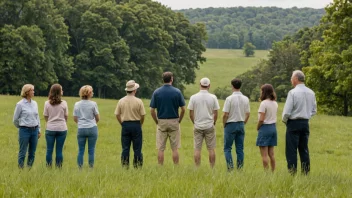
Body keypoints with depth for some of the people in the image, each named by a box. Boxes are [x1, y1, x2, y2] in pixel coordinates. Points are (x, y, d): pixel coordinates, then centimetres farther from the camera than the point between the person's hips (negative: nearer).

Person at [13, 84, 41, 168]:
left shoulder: (34, 103, 8)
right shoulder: (20, 104, -8)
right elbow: (15, 119, 1)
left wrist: (39, 130, 13)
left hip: (34, 130, 5)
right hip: (24, 130, -5)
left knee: (32, 152, 8)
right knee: (23, 152, -2)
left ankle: (30, 168, 17)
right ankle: (21, 168, 5)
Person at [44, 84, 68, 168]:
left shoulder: (47, 103, -4)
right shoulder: (64, 103, -5)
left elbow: (45, 117, 4)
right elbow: (66, 116, 4)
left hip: (50, 129, 0)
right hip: (62, 129, 0)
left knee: (49, 150, 6)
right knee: (59, 150, 4)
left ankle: (49, 167, 7)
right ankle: (59, 167, 6)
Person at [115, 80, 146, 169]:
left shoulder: (121, 101, -1)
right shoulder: (138, 101, -8)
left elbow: (117, 115, 3)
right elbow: (142, 115, -5)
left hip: (125, 125, 2)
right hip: (136, 125, -2)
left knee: (125, 148, 5)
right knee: (137, 148, 3)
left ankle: (125, 165, 4)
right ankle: (137, 165, 2)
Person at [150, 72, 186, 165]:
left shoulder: (156, 92, -2)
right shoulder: (177, 92, -4)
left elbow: (152, 110, -3)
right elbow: (183, 109, -4)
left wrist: (157, 122, 8)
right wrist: (179, 120, 9)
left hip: (161, 122, 1)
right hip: (174, 121, 0)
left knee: (160, 149, 3)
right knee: (175, 148, 4)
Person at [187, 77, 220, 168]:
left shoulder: (193, 97, -4)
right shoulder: (213, 97, -5)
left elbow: (191, 114, 0)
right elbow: (215, 114, -2)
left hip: (198, 126, 0)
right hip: (209, 126, 0)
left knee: (197, 149, 3)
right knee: (211, 149, 5)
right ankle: (212, 168, 5)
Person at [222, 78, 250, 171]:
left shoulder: (229, 99, -13)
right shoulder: (245, 99, 3)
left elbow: (225, 114, -12)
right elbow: (247, 114, 8)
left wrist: (224, 125, 2)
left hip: (231, 125, -5)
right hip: (241, 124, 5)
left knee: (227, 148, 2)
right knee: (240, 149, 8)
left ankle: (230, 167, -11)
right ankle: (240, 168, 7)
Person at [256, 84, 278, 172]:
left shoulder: (264, 103, -15)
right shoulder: (275, 103, 8)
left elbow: (261, 119, -19)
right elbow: (273, 117, 9)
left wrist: (257, 127, -3)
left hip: (265, 128, -8)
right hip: (273, 127, 8)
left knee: (264, 155, -2)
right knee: (271, 153, 13)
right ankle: (273, 172, 15)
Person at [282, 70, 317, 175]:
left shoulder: (292, 92, -15)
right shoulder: (311, 93, 6)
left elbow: (287, 111, -15)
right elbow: (314, 111, 12)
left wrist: (284, 120, 3)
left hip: (294, 123, -6)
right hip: (306, 123, 6)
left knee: (291, 150, -1)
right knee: (304, 149, 13)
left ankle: (292, 172, -3)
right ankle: (306, 171, 13)